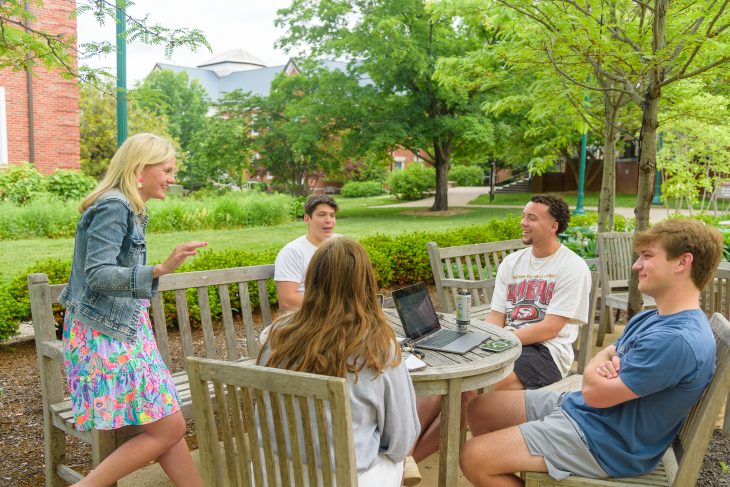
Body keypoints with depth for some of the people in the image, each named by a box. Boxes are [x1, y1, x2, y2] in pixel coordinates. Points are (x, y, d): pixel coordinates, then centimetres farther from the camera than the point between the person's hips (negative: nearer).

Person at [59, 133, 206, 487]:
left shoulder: (131, 208, 12)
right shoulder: (112, 206, -16)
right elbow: (97, 274, -25)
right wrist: (161, 269, -37)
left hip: (125, 329, 9)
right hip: (104, 334, -9)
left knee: (168, 427, 10)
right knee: (169, 428, -6)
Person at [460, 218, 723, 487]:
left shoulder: (680, 339, -27)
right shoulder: (650, 319, 7)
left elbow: (595, 391, -25)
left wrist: (596, 370, -1)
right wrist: (602, 365, -14)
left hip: (604, 441, -9)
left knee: (473, 458, -16)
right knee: (480, 409, 9)